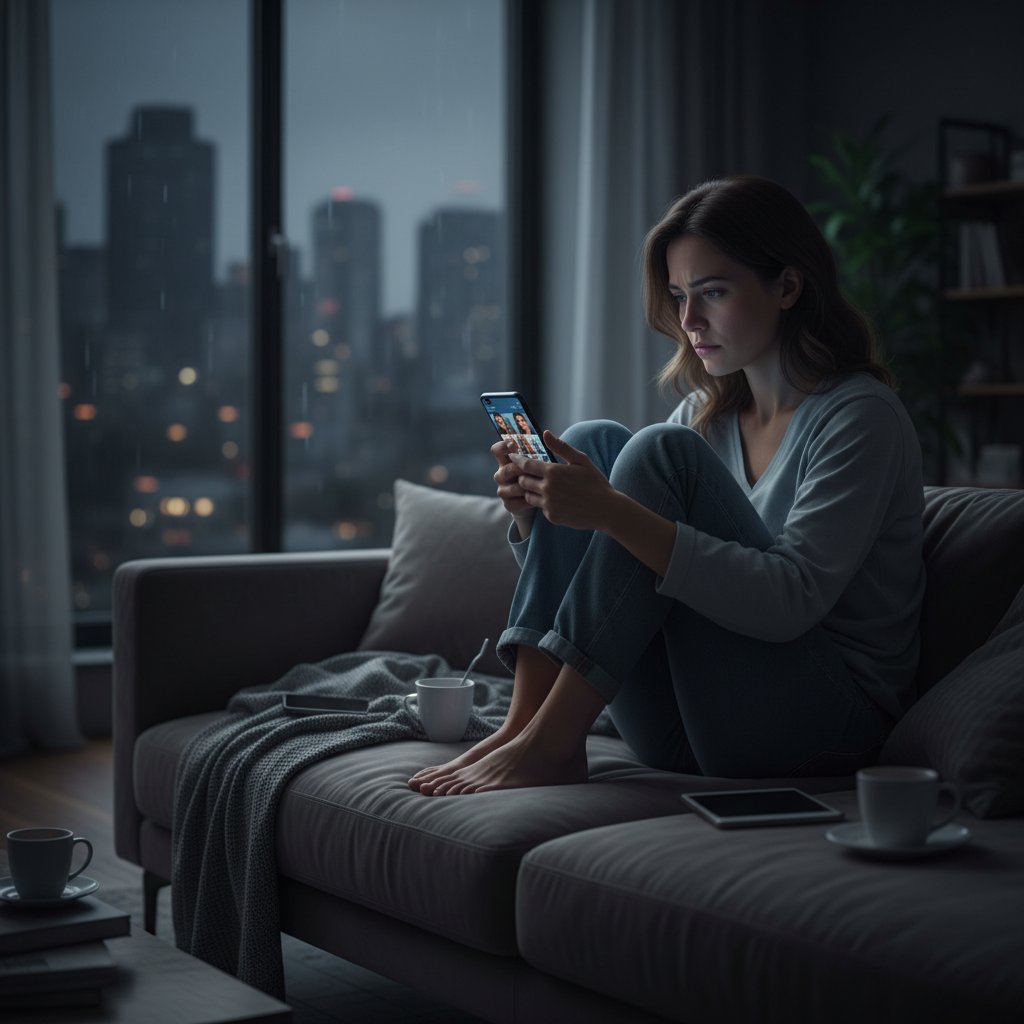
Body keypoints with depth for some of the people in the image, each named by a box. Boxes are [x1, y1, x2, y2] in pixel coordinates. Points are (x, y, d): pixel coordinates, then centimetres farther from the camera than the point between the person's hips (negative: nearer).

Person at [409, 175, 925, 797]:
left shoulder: (861, 416, -9)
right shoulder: (709, 412, 14)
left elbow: (792, 600, -24)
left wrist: (613, 512, -31)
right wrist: (532, 514, -8)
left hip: (827, 720, -7)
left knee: (660, 452, -21)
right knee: (593, 442, -5)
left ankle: (550, 741, -22)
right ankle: (524, 725, -17)